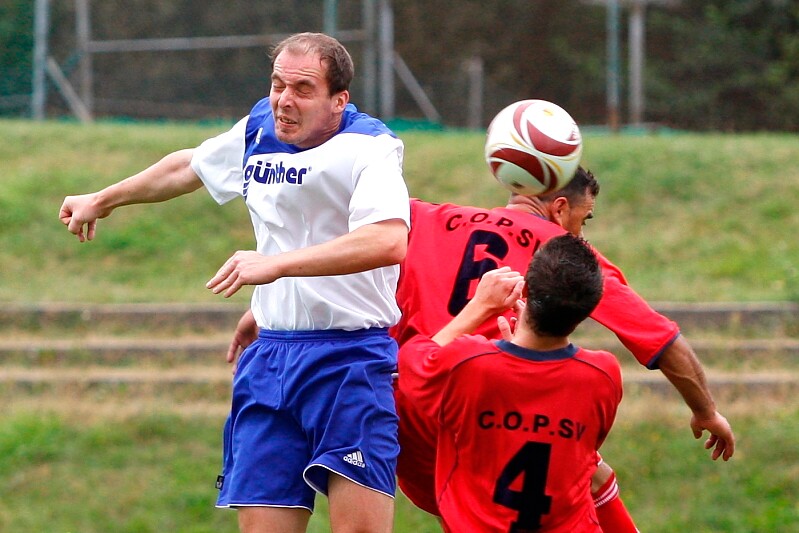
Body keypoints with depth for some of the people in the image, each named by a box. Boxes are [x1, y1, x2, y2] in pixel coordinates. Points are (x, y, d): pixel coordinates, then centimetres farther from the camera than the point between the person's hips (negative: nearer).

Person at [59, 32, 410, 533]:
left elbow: (389, 241, -30)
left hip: (351, 360, -6)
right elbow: (190, 166, 34)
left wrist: (277, 263, -32)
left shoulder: (368, 147, -11)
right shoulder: (258, 131, 11)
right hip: (271, 356, 6)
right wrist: (102, 200, 48)